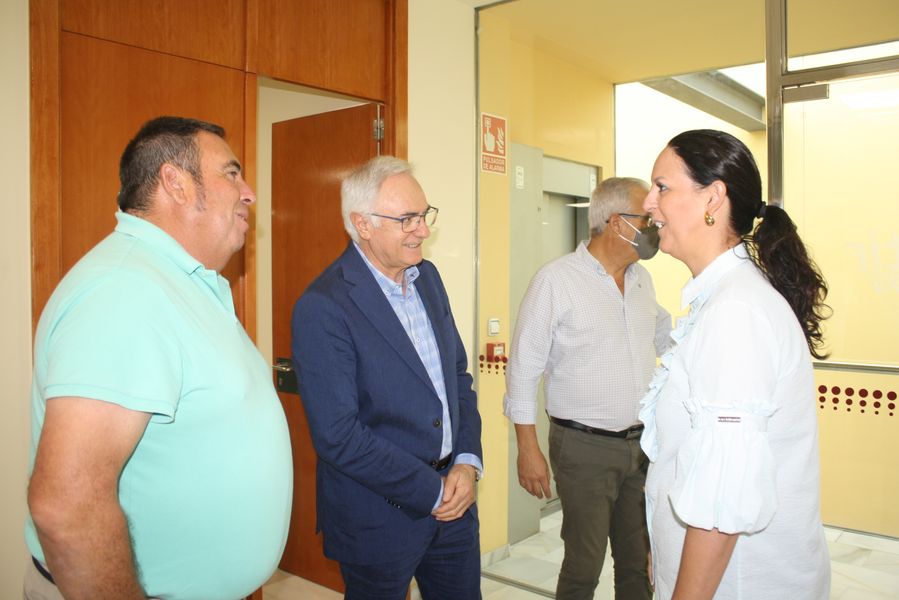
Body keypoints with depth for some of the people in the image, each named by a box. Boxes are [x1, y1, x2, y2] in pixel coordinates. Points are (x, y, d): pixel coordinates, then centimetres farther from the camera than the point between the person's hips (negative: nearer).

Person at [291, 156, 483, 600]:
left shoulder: (427, 277, 4)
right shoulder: (322, 307, -19)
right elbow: (337, 435, -21)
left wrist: (468, 462, -3)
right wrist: (432, 492, -15)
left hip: (454, 499, 7)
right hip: (380, 516, -6)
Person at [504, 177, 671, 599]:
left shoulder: (642, 279, 8)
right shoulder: (555, 280, -11)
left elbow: (665, 337, 25)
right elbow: (523, 368, -10)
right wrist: (528, 448, -11)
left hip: (643, 443, 6)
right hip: (585, 447, -6)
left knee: (637, 562, 16)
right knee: (584, 565, 6)